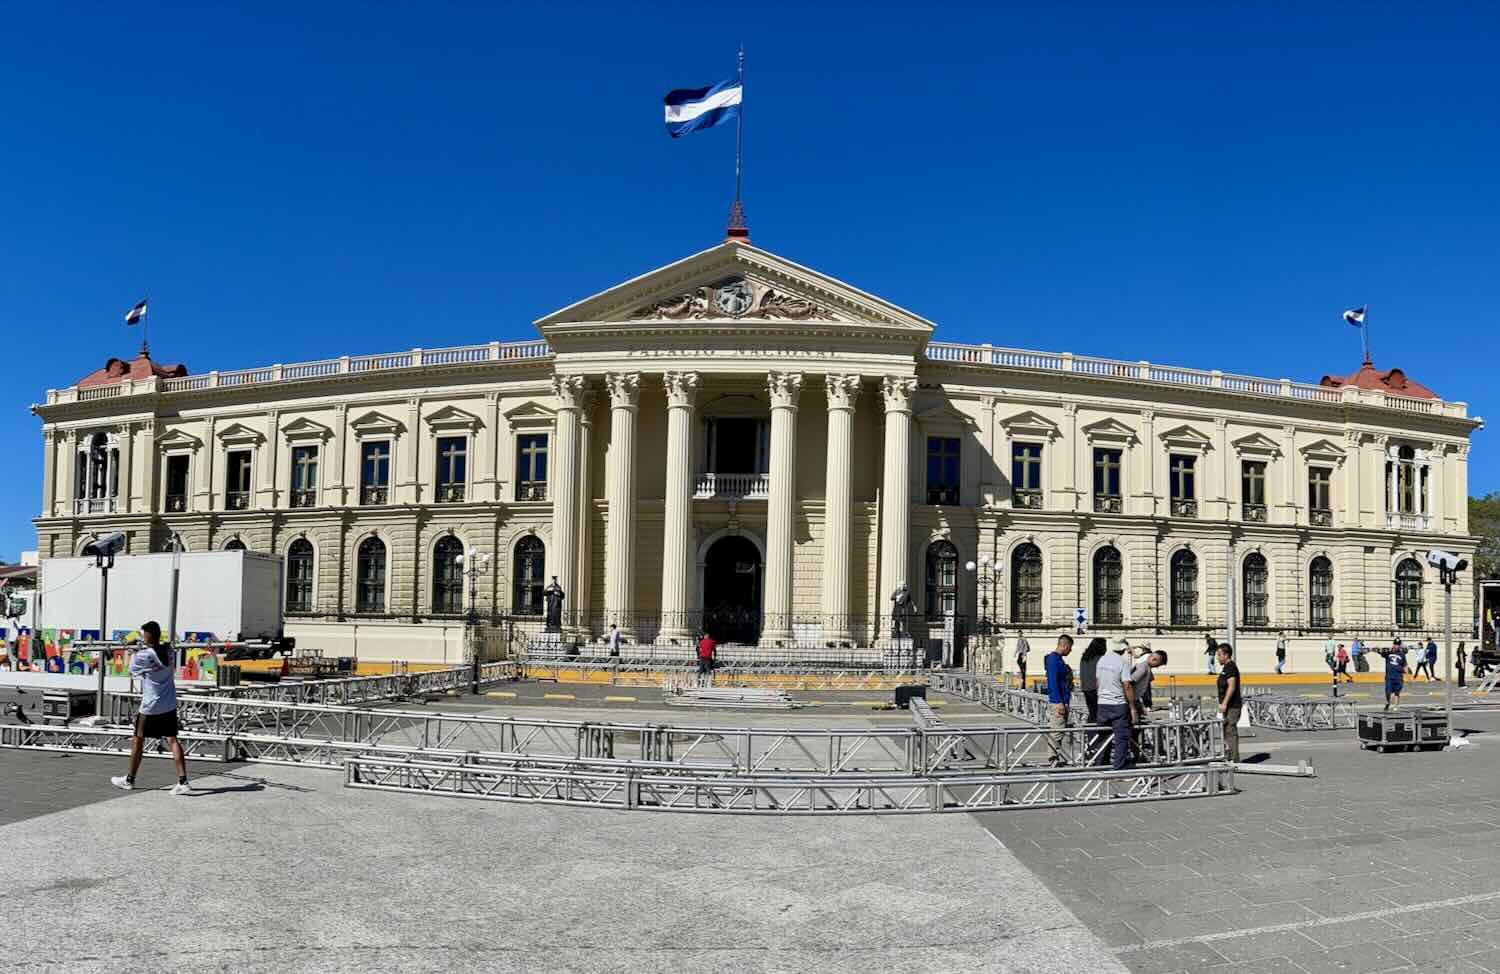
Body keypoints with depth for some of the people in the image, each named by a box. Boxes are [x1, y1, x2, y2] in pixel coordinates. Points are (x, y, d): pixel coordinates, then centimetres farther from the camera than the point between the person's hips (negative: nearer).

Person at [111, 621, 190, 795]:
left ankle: (129, 780, 27)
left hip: (150, 706, -5)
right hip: (170, 705, 5)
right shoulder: (168, 651, 2)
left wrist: (134, 652, 15)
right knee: (172, 740, 0)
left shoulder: (141, 656, -15)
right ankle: (183, 782, -11)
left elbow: (132, 672, 3)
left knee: (138, 741, 13)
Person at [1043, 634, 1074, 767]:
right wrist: (1059, 702, -22)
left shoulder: (1059, 659, 16)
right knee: (1055, 732, -7)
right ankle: (1054, 760, -3)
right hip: (1057, 702, -11)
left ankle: (1063, 759, 19)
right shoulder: (1053, 659, -15)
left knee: (1064, 732, 13)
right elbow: (1052, 681, -20)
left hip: (1063, 701, 11)